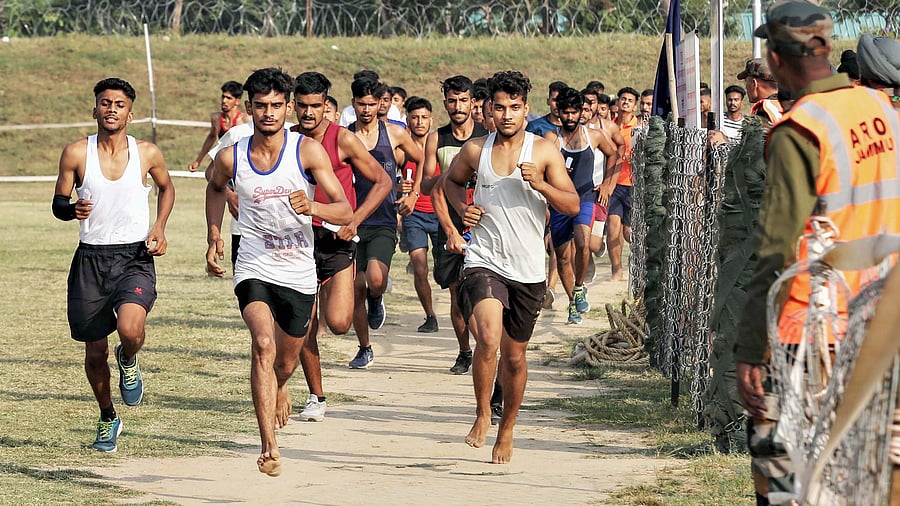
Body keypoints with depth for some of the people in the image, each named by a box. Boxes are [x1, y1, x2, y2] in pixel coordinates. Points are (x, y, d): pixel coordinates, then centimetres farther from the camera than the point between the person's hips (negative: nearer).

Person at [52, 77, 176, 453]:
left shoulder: (147, 154, -1)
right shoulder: (77, 153, -2)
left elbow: (166, 187, 19)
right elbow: (58, 203, 6)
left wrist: (159, 227, 4)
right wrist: (72, 209, -17)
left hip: (135, 257, -1)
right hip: (91, 259, 1)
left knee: (130, 329, -27)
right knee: (95, 351, 7)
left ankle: (128, 361, 10)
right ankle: (107, 419, 32)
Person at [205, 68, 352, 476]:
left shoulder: (308, 151, -10)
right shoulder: (231, 158, -5)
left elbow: (345, 212, -13)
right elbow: (216, 187, 21)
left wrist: (311, 208, -32)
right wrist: (214, 236, 12)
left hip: (300, 274, 1)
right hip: (254, 270, -1)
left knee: (286, 363, 18)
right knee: (263, 344, -28)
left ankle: (277, 390, 58)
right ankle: (269, 447, -31)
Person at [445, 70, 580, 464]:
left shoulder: (544, 151, -1)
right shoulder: (475, 150, 2)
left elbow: (573, 206, -3)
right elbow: (451, 180, 23)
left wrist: (539, 184, -20)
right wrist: (462, 208, 2)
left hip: (528, 270, 1)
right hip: (483, 262, -1)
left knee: (514, 355, 12)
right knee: (488, 337, -26)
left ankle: (506, 429, 33)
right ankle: (482, 414, -4)